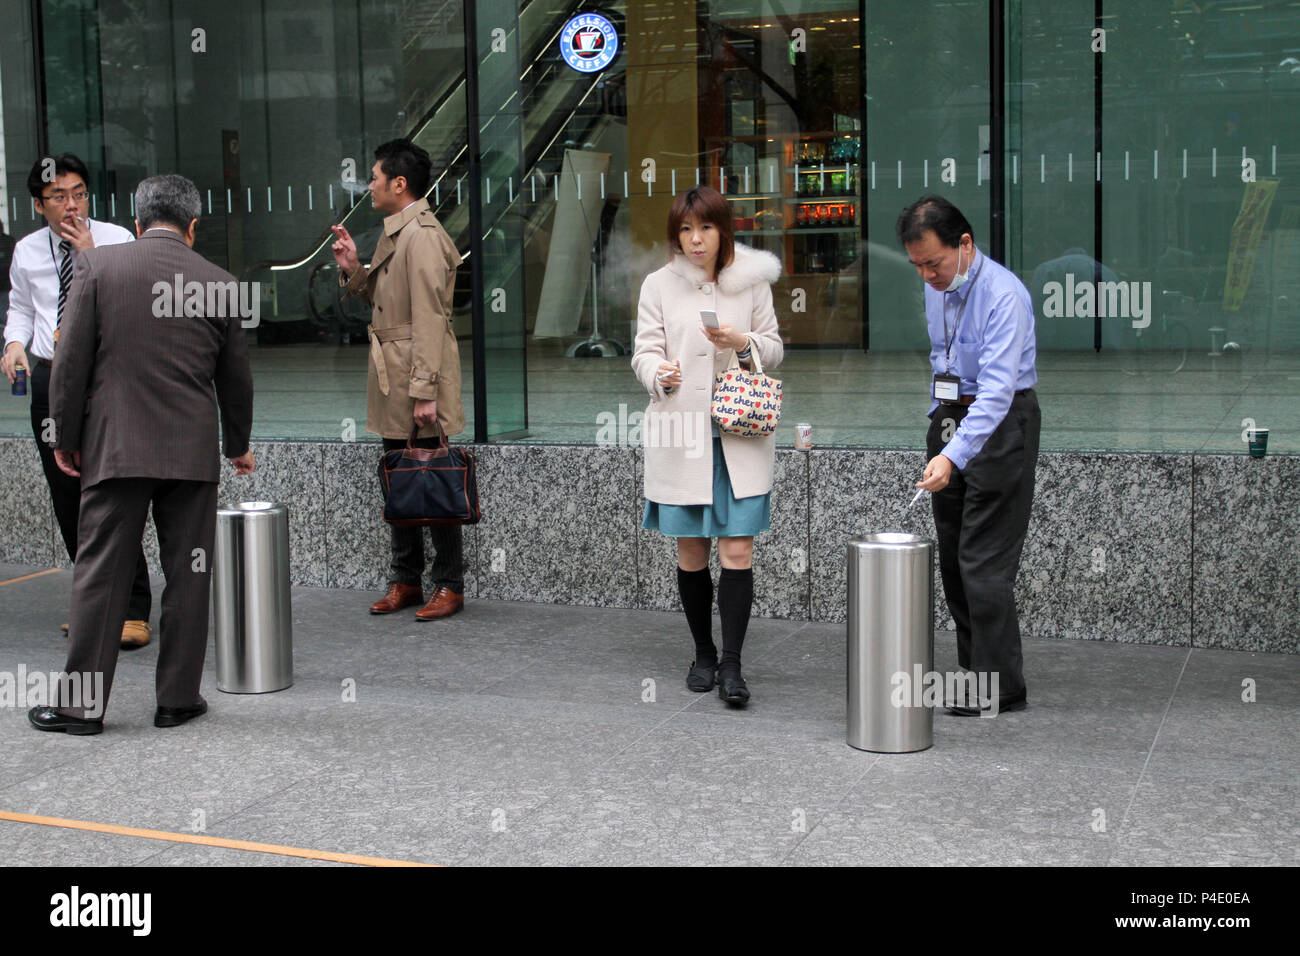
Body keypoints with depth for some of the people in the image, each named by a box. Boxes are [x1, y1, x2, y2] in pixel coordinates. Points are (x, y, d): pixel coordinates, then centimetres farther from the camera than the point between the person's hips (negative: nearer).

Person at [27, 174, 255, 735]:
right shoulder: (220, 284, 3)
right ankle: (178, 698, 13)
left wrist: (65, 437, 6)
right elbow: (235, 378, 11)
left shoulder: (97, 266, -1)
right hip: (192, 452, 1)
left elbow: (72, 361, -3)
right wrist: (238, 446, 24)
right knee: (187, 576, 7)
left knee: (100, 573, 4)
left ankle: (81, 703, 8)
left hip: (114, 447, -1)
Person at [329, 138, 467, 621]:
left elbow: (429, 319, -20)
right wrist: (354, 270, 6)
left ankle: (450, 585, 7)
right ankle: (405, 581, 23)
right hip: (393, 382, 10)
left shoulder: (422, 236, -15)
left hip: (418, 382, -10)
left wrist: (425, 391, -23)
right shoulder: (396, 234, 17)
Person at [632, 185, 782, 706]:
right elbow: (645, 351, 2)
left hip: (739, 434, 0)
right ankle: (703, 654, 24)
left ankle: (731, 664, -3)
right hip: (680, 432, 1)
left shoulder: (752, 281, 5)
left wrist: (744, 344, -12)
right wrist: (659, 372, -21)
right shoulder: (659, 285, 5)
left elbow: (774, 350, 9)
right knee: (690, 550, 8)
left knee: (738, 550, -8)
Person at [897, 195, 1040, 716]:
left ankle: (999, 684, -1)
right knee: (953, 556, 10)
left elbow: (996, 388, -31)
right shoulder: (936, 287, 4)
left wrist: (953, 456, -40)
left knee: (984, 560, -9)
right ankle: (973, 672, 19)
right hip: (949, 416, 8)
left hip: (1000, 422, -8)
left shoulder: (1003, 295, -23)